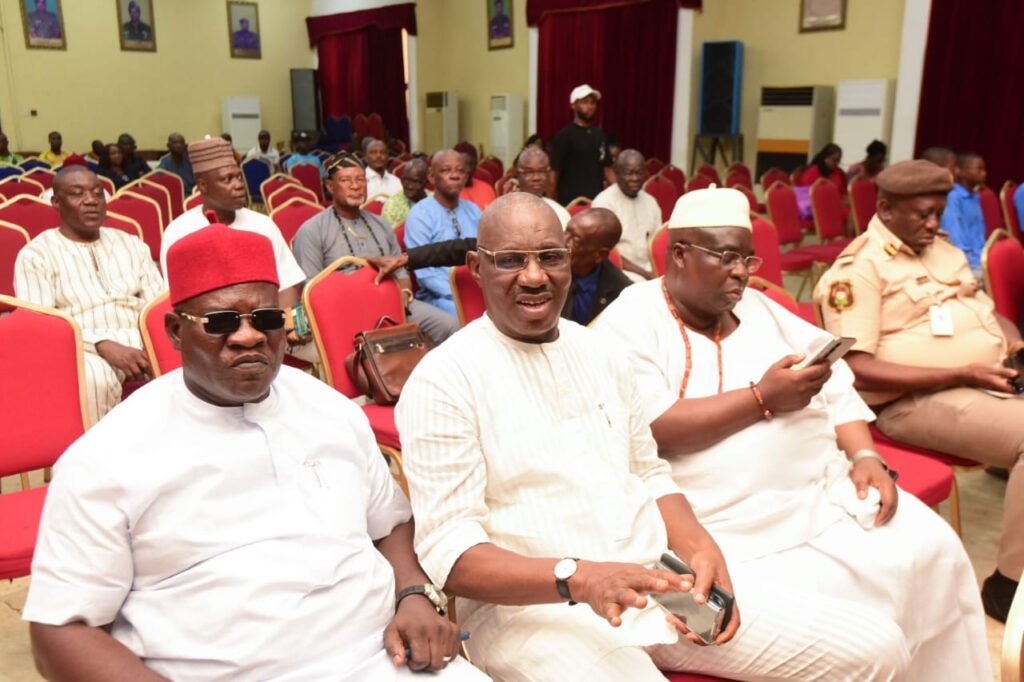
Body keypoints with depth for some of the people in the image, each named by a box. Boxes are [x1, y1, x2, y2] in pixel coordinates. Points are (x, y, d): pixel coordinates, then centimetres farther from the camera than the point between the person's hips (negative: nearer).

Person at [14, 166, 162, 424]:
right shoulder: (36, 255, 6)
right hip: (84, 349, -3)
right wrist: (103, 345, -22)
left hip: (141, 342, 4)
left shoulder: (132, 244, 19)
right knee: (93, 379, -38)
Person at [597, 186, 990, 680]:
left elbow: (835, 385, 16)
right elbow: (650, 430, -20)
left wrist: (865, 456, -1)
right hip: (732, 537, -7)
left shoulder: (757, 308, 15)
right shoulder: (630, 322, -7)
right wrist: (763, 398, -15)